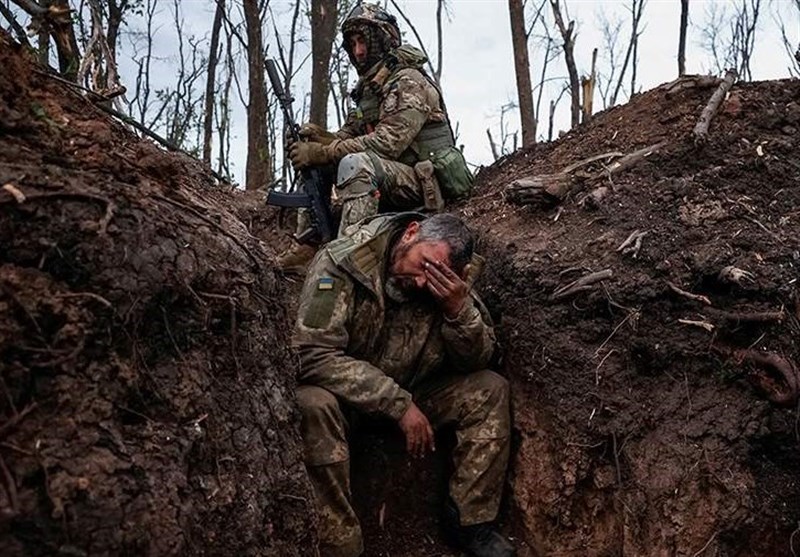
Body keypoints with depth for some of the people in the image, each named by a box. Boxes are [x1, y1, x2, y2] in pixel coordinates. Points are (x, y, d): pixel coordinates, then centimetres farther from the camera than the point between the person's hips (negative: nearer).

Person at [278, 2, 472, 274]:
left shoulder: (409, 82, -11)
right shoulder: (367, 90, 17)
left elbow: (388, 142, -23)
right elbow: (347, 138, 12)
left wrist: (322, 152, -23)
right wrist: (318, 137, -11)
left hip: (423, 186, -9)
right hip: (390, 185, 9)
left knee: (355, 163, -34)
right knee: (312, 161, 4)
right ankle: (306, 247, -4)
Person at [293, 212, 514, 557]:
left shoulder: (449, 284, -10)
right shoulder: (341, 263, -26)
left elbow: (478, 361, -7)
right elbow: (312, 354, -32)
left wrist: (460, 309, -28)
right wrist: (398, 403, -31)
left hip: (409, 394, 5)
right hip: (343, 395, -4)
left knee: (490, 390, -11)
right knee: (314, 406, -37)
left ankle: (469, 520, -1)